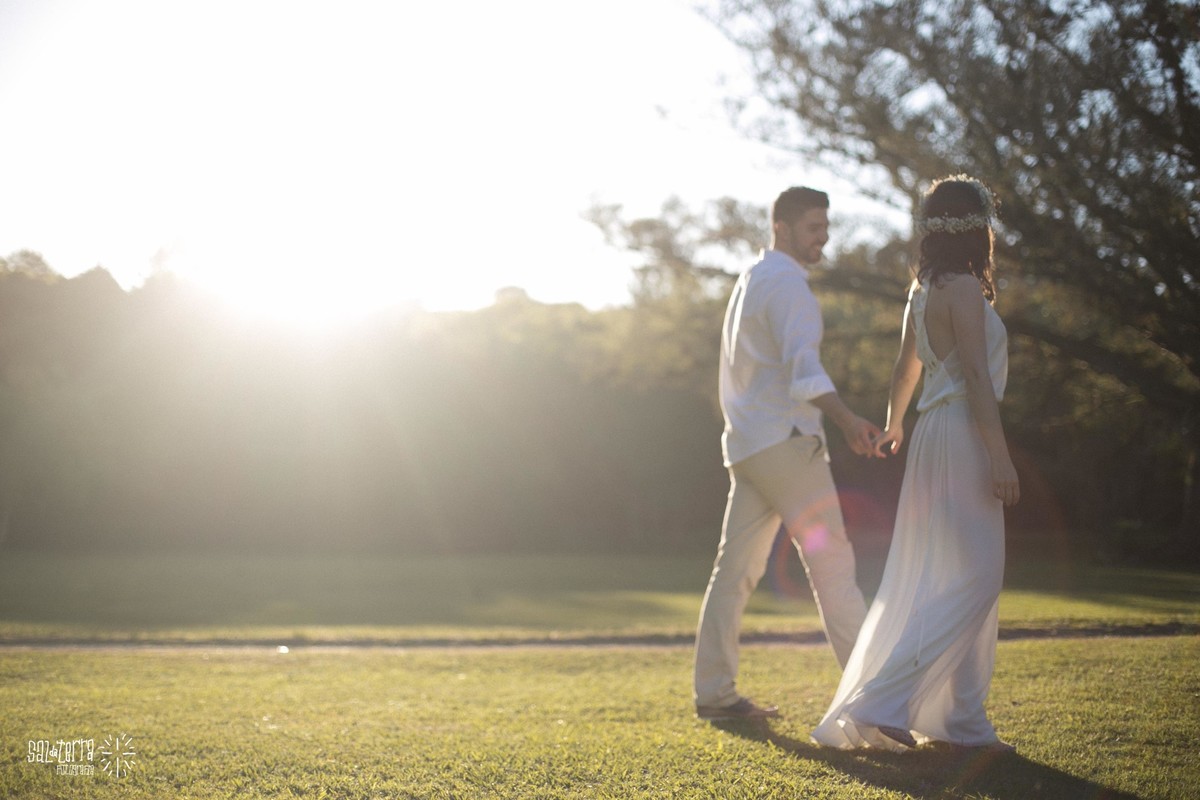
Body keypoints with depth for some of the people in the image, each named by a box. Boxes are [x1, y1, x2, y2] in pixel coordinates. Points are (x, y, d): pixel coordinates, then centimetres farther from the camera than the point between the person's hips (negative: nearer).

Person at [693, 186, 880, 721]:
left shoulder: (750, 280, 21)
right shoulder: (786, 283, -10)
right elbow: (803, 366, -25)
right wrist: (847, 421, -37)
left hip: (747, 445, 10)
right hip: (785, 441, -10)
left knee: (736, 570, 7)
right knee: (831, 560, -7)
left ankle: (714, 692, 9)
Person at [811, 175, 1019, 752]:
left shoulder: (925, 290, 15)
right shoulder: (963, 290, -12)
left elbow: (906, 368, 27)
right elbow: (977, 377, -19)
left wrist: (894, 425, 43)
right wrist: (1001, 458, -20)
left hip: (938, 433, 10)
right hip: (962, 435, -10)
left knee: (950, 580, 11)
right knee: (970, 580, -9)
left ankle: (959, 721, 15)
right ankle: (881, 701, -14)